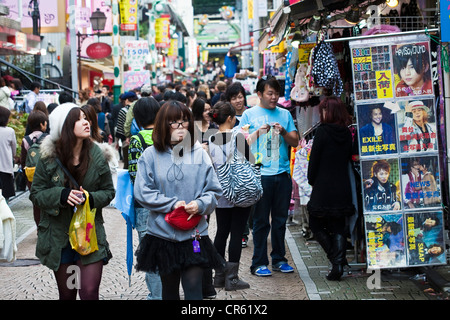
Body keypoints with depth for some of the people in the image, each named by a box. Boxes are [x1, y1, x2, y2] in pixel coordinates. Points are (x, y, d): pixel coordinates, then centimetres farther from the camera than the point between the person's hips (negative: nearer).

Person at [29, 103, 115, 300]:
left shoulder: (97, 156, -3)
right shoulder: (49, 158, -6)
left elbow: (108, 191, 4)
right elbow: (36, 194, -3)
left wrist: (91, 198, -17)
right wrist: (61, 195, -22)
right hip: (58, 236, 0)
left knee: (89, 292, -11)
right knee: (66, 294, 12)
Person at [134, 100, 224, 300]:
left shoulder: (199, 154, 0)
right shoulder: (151, 155, -3)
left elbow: (214, 190, 3)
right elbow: (142, 192, -6)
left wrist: (200, 204, -16)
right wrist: (172, 204, -12)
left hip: (194, 235, -1)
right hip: (162, 233, 1)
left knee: (193, 290, -7)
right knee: (169, 290, 16)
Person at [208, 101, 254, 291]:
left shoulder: (210, 141, 0)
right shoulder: (238, 137, -12)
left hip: (220, 195, 5)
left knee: (221, 232, 13)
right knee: (236, 234, 1)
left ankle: (219, 275, 18)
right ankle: (232, 278, 2)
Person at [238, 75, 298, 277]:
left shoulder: (284, 114, 14)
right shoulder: (249, 114, 5)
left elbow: (295, 142, 11)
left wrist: (284, 132, -7)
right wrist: (258, 132, -12)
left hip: (282, 173, 4)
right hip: (260, 175, -3)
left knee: (280, 219, 9)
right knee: (261, 221, -1)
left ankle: (279, 259, 19)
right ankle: (259, 262, 5)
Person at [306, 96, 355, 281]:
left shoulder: (323, 131, -11)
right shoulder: (347, 133, 5)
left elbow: (314, 159, -9)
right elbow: (348, 157, 11)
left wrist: (312, 181, 6)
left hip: (323, 189, -5)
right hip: (343, 189, 5)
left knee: (316, 224, 10)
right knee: (338, 227, 10)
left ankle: (336, 259, -2)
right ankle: (338, 264, 2)